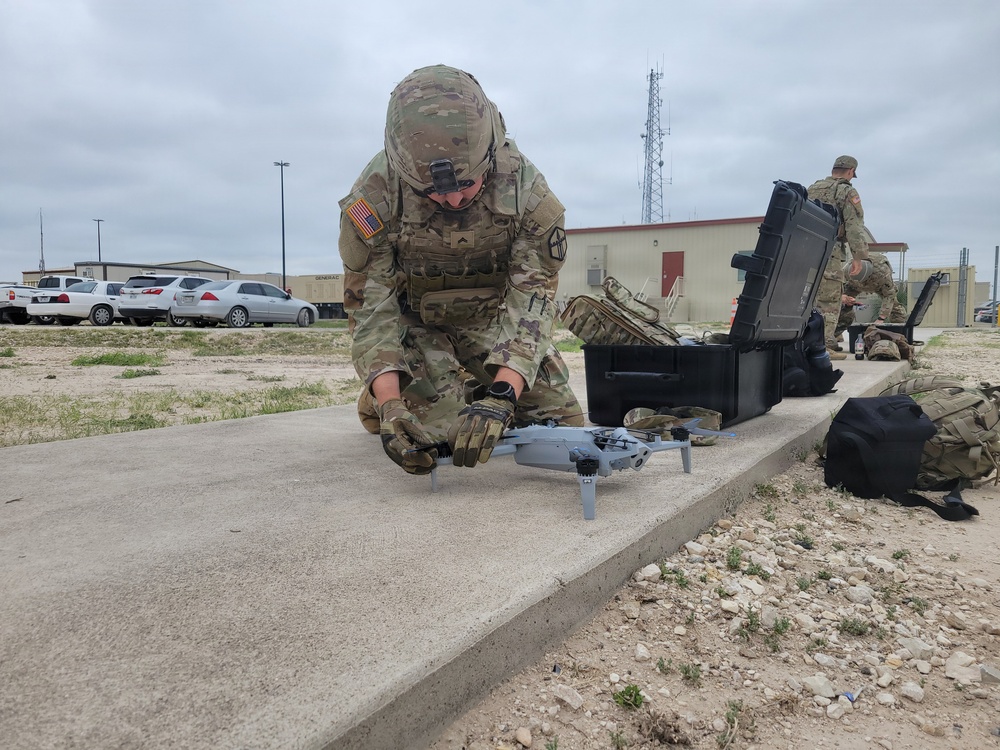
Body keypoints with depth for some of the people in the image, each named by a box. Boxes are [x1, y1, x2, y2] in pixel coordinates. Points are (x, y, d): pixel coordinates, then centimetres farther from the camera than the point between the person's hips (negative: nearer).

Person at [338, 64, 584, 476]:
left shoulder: (526, 190, -27)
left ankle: (480, 389, 25)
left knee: (564, 425, -2)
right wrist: (389, 405, -38)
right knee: (440, 433, -19)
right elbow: (370, 307, -24)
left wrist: (500, 397, -45)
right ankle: (375, 396, 14)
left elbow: (531, 298, -30)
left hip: (489, 316, 2)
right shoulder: (372, 199, -28)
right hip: (412, 320, -1)